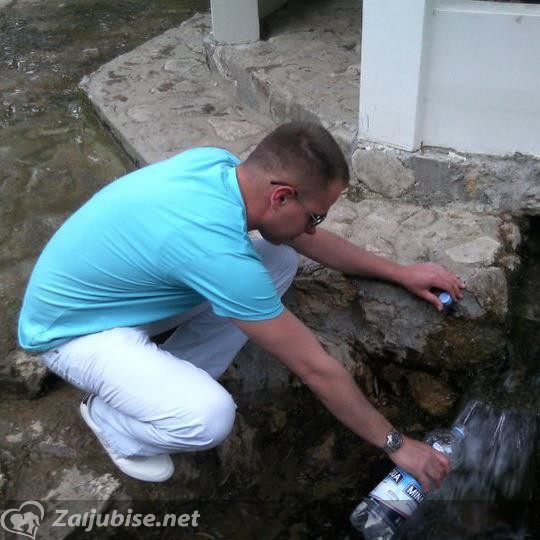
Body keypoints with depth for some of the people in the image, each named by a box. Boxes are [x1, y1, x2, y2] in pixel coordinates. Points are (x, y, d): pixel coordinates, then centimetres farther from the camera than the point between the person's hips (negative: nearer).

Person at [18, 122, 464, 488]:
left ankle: (171, 379, 10)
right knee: (209, 417, -32)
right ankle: (109, 417, 4)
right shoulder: (216, 249, -37)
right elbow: (315, 368, -28)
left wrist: (399, 272, 9)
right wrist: (397, 445, -14)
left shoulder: (221, 164, -13)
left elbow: (305, 238, 5)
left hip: (118, 286, 8)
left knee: (279, 260, -3)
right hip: (73, 328, -8)